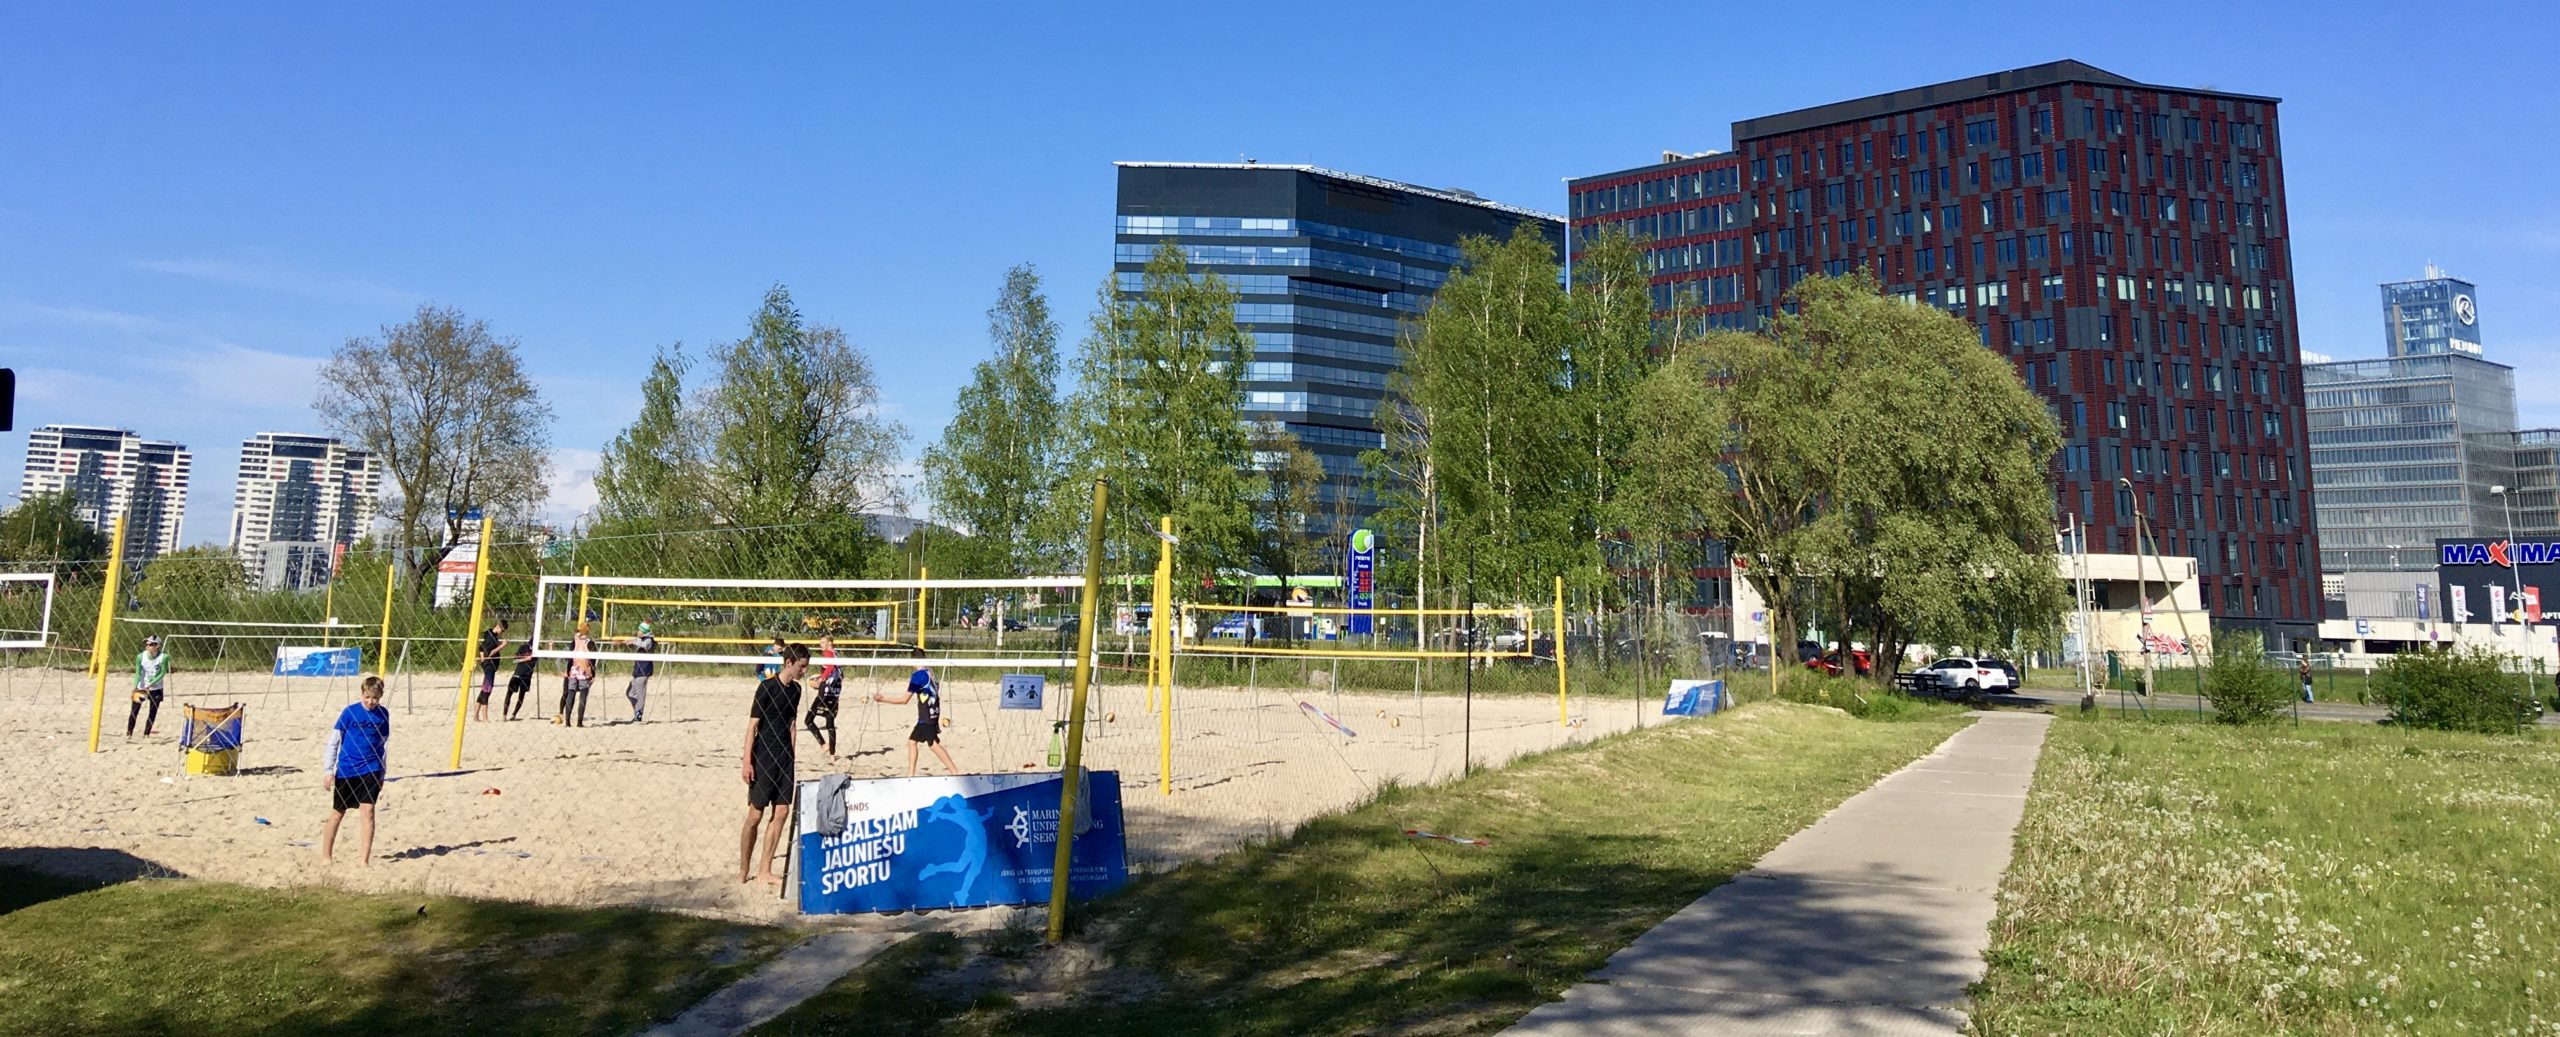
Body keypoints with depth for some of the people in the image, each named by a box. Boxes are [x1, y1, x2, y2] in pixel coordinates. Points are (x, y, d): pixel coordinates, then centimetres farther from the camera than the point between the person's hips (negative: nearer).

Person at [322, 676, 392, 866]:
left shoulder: (383, 714, 1)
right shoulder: (349, 711, -7)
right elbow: (334, 741, -1)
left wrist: (382, 773, 11)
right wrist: (329, 770, -3)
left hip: (370, 770, 1)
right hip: (346, 770, -1)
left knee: (368, 810, -8)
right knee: (337, 813, 10)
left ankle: (365, 858, -4)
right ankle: (326, 855, 27)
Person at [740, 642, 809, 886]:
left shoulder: (795, 689, 9)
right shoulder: (767, 687, -12)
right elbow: (753, 724, -12)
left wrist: (792, 756, 15)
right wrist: (746, 761, -15)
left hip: (784, 758, 7)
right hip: (763, 758, -7)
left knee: (781, 812, 3)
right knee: (755, 814, 1)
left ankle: (764, 870, 11)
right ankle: (743, 871, 15)